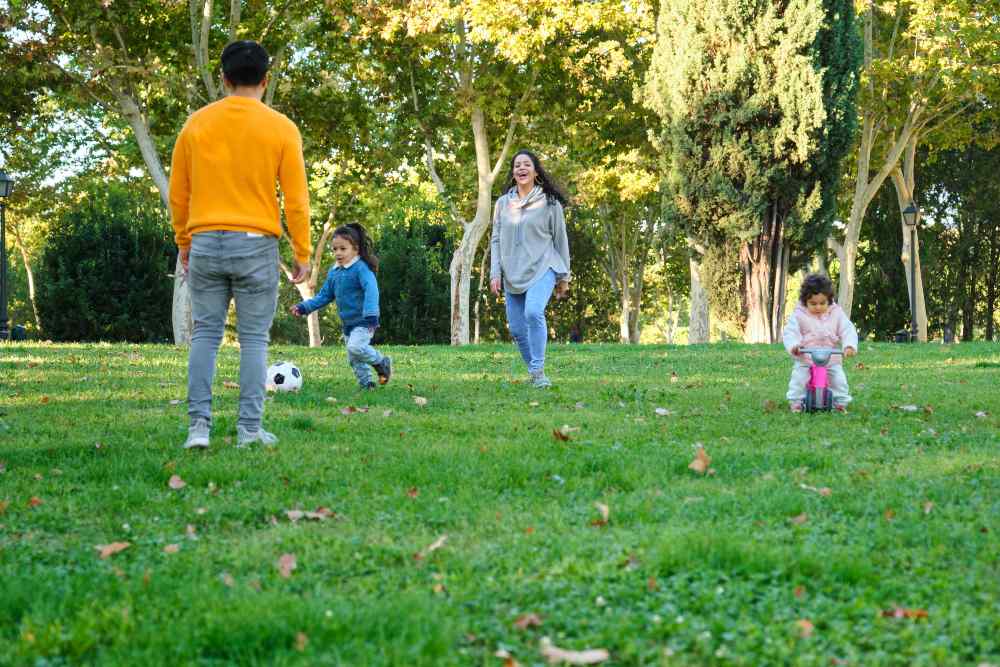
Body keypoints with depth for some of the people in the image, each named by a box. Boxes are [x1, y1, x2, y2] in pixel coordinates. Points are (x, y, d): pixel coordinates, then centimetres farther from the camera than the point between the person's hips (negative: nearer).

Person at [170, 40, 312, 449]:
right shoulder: (281, 128, -3)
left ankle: (199, 423, 0)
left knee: (205, 334, 8)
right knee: (254, 339, 5)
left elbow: (178, 193, 8)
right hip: (256, 245, -2)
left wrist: (183, 242, 20)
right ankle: (250, 428, 3)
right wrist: (303, 254, 4)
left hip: (205, 243, 2)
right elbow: (296, 198, -3)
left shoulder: (197, 124, 4)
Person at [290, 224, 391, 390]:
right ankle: (366, 384, 27)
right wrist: (304, 307, 7)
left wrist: (370, 314, -40)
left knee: (355, 347, -28)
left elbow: (371, 290, -28)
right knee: (353, 359, 12)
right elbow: (324, 295, 17)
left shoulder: (361, 268, -16)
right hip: (348, 323, 8)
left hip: (363, 322, -8)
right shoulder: (334, 272, 8)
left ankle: (382, 362, -5)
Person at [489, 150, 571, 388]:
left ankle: (538, 371, -22)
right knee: (517, 328, 4)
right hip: (513, 274, 4)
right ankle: (534, 373, 21)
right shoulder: (503, 203, 10)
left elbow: (560, 240, 6)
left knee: (533, 313, -28)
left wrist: (564, 277, 6)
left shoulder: (549, 202, 2)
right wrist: (495, 273, 0)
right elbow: (496, 240, 11)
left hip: (542, 269, -4)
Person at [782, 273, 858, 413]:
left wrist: (850, 346, -23)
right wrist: (793, 345, -31)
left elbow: (848, 331, -3)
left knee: (839, 380, -7)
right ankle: (796, 402, 2)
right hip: (805, 360, -1)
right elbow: (790, 332, -10)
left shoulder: (836, 314, 1)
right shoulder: (799, 315, -4)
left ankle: (840, 403, 11)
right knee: (798, 379, -14)